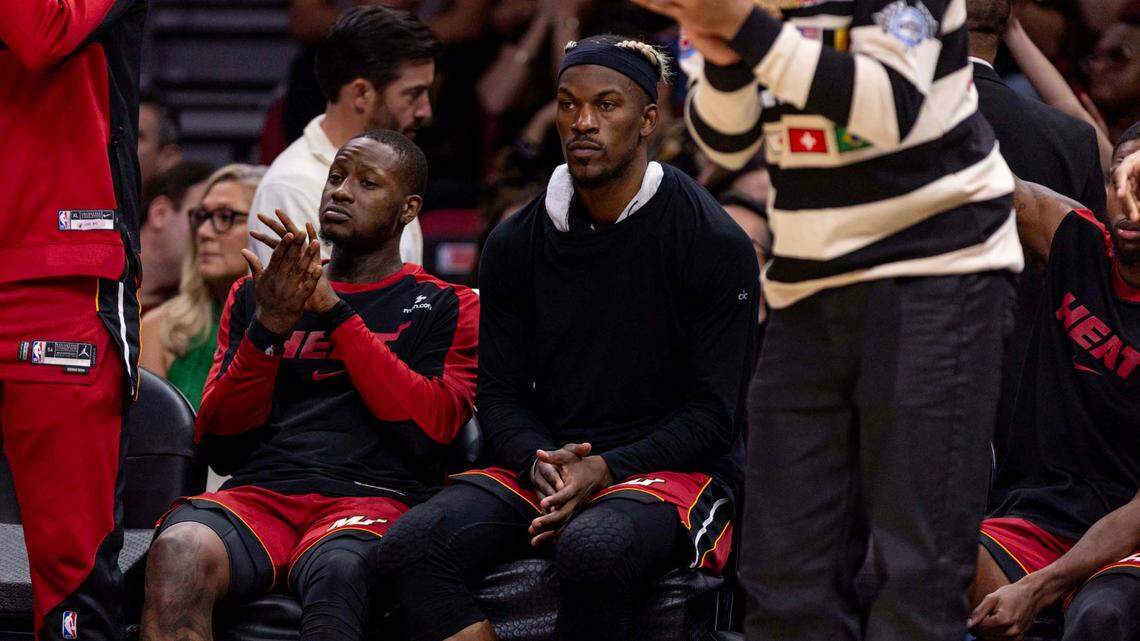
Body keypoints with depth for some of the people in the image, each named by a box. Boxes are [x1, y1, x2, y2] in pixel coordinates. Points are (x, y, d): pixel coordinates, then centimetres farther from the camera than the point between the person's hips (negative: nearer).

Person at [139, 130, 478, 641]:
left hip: (371, 497, -3)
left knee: (335, 570, -41)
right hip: (260, 492, 3)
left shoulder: (447, 308, 17)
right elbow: (216, 430, 15)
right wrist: (269, 326, -3)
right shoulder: (253, 295, 26)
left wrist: (335, 311, -4)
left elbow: (431, 425, -2)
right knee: (179, 550, -35)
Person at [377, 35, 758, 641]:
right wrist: (542, 464, -11)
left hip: (670, 471, -4)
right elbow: (500, 393, 11)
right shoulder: (515, 243, 10)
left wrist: (604, 469, -18)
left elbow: (711, 414, -5)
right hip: (543, 463, 5)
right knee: (411, 545, -24)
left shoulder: (716, 243, -3)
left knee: (592, 549, -39)